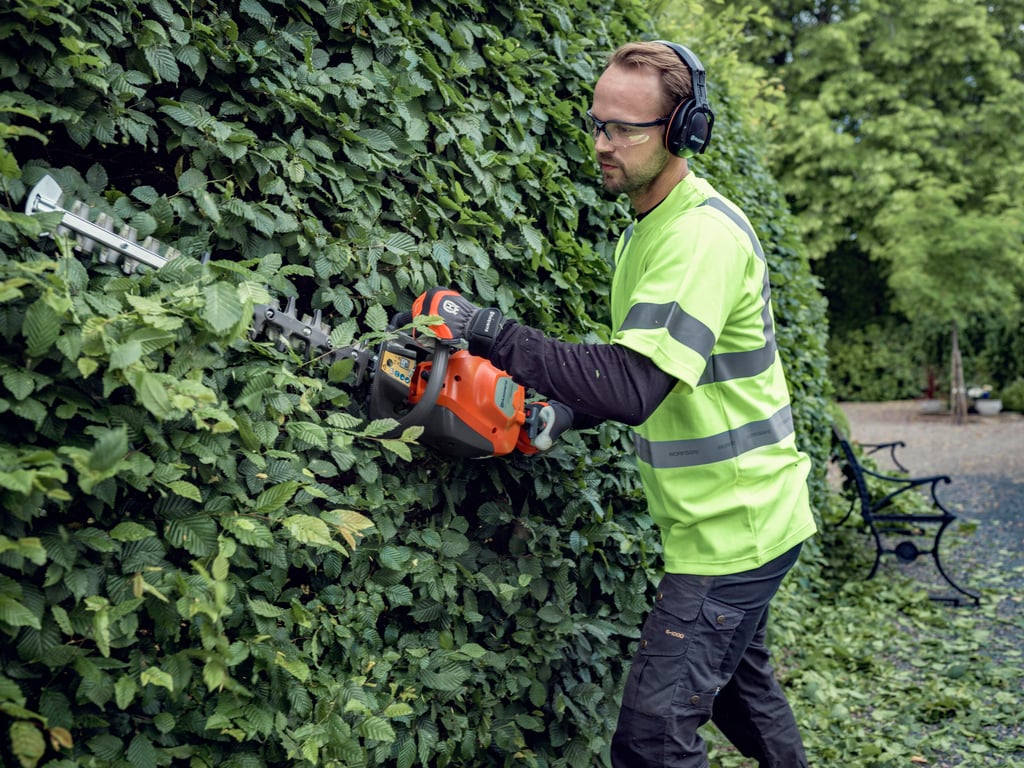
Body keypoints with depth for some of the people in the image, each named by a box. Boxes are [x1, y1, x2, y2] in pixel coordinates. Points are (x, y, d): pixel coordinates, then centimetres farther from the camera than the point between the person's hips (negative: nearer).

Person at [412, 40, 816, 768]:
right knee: (739, 682, 28)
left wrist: (492, 330, -32)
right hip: (738, 516, 10)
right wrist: (569, 413, 0)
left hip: (734, 529, -10)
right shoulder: (646, 230, 9)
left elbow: (635, 386, -34)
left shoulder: (704, 236, -23)